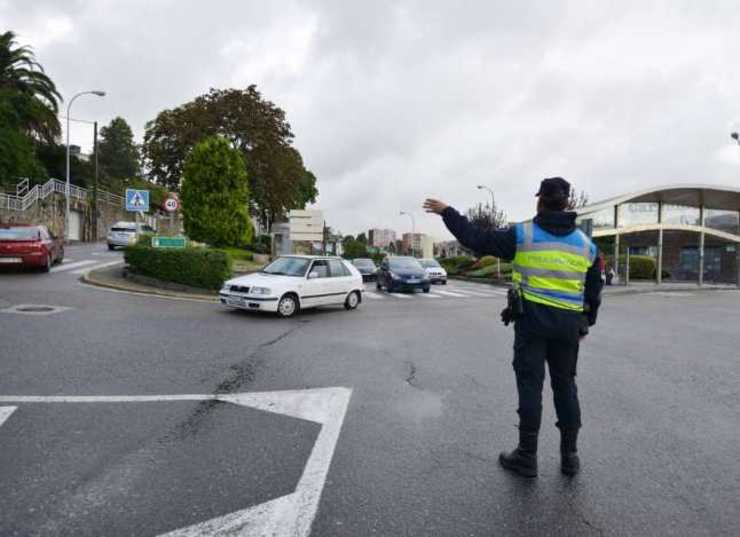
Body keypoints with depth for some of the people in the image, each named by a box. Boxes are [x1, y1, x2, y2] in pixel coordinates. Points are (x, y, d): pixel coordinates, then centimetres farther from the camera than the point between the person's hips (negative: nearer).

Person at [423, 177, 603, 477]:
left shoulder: (523, 235, -6)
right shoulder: (585, 243, 7)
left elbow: (476, 239, -6)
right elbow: (594, 291, 13)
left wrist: (447, 213, 4)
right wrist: (586, 324, 24)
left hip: (532, 319, -4)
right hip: (568, 324, 4)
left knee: (530, 385, 2)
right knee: (565, 386, 14)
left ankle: (527, 457, 10)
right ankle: (570, 456, 22)